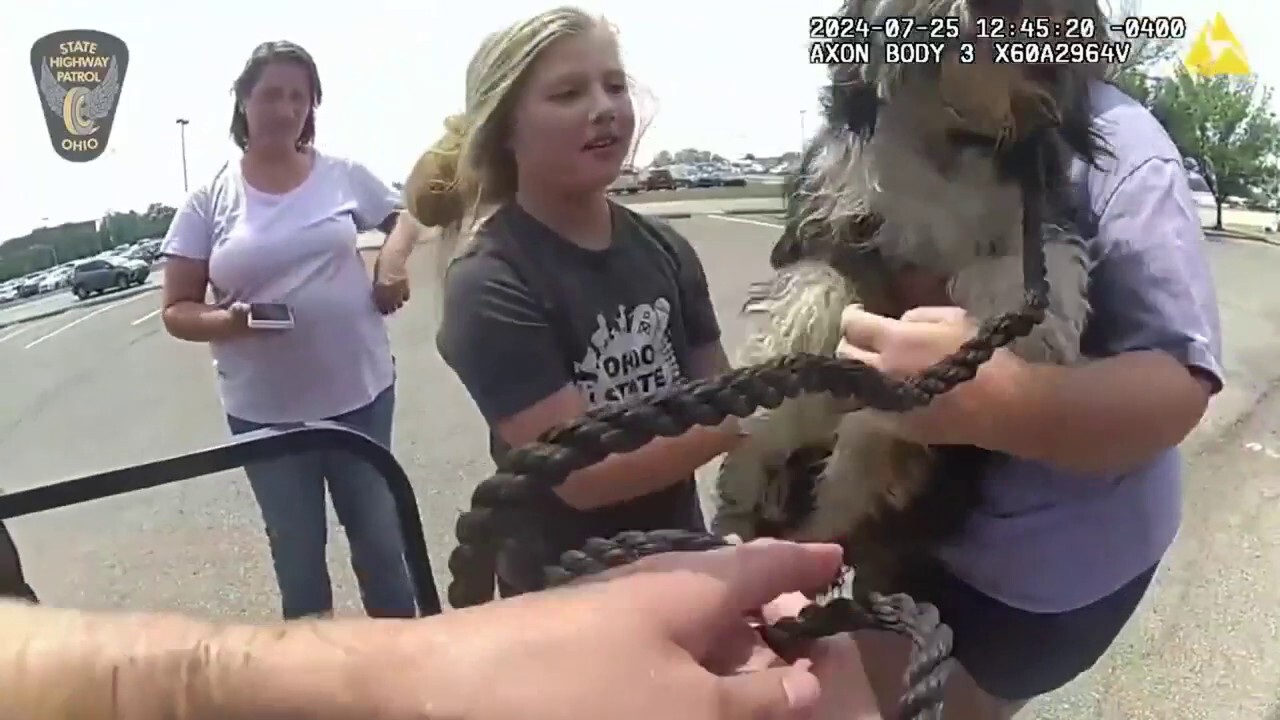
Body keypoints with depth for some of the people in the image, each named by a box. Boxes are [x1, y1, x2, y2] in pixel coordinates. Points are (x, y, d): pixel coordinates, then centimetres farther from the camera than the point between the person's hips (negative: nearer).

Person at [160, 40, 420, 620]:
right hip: (265, 411, -1)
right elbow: (177, 311, -2)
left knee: (380, 539, 15)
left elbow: (403, 217, 18)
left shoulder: (344, 175, -1)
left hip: (361, 392, 1)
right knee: (297, 555, 13)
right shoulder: (209, 202, -4)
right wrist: (228, 321, -24)